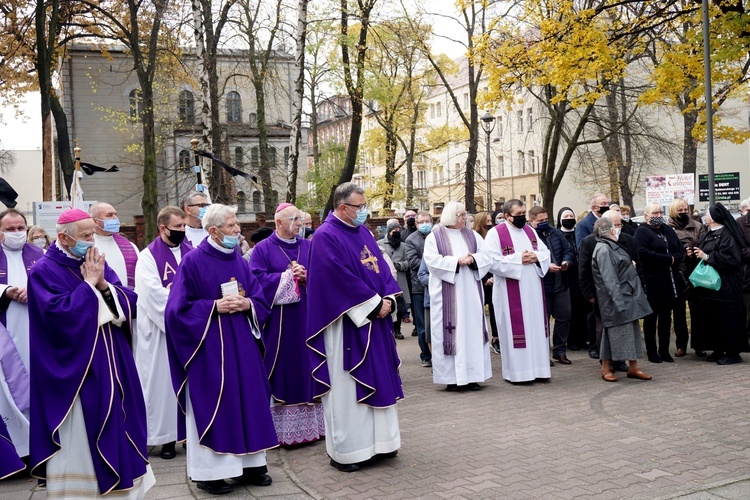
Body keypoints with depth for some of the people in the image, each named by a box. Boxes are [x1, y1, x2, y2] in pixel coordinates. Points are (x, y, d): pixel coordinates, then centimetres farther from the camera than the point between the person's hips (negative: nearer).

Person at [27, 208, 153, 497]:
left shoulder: (98, 263, 9)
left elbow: (129, 302, 2)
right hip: (73, 369, -6)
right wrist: (88, 284, -17)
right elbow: (59, 314, -23)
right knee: (78, 437, 2)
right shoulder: (44, 271, -9)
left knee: (116, 426, 12)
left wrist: (103, 285, -14)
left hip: (110, 363, 6)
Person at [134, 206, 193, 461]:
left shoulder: (191, 252, 10)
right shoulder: (148, 257, -3)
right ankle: (166, 436, 8)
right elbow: (153, 294, -12)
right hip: (162, 330, -4)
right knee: (164, 379, 0)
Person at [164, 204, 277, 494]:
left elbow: (261, 298, 11)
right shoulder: (193, 262, -9)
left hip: (242, 344, 6)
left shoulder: (239, 260, 9)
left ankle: (248, 464, 19)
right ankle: (209, 471, 10)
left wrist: (247, 304, -10)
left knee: (247, 399, 8)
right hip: (209, 346, -6)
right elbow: (179, 308, -11)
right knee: (212, 406, -1)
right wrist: (214, 307, -18)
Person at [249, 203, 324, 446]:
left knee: (308, 367, 7)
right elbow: (257, 280, -11)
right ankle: (283, 429, 9)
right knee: (282, 371, 1)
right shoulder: (263, 249, 0)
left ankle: (311, 423, 16)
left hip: (307, 318, 4)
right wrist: (288, 276, -13)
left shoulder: (309, 247, 11)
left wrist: (307, 277, -14)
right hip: (279, 322, -3)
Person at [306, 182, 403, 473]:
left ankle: (378, 441, 24)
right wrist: (375, 303, -16)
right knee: (345, 385, -1)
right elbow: (342, 278, -20)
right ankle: (344, 451, 9)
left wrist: (388, 299, -5)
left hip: (375, 320, 8)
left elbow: (381, 266, 11)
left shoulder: (363, 232, 13)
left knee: (378, 379, 13)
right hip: (346, 323, -8)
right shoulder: (326, 236, -13)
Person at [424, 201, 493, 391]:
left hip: (471, 293, 4)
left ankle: (472, 375, 9)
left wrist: (472, 259, -14)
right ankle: (452, 377, 1)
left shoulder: (472, 235, 13)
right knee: (451, 332, -3)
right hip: (447, 295, -4)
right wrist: (457, 261, -17)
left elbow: (486, 256, 6)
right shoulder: (434, 237, 0)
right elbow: (432, 261, -12)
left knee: (472, 330, 4)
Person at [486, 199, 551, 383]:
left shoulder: (530, 230, 14)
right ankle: (517, 371, 5)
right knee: (516, 329, -2)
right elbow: (492, 261, -17)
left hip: (533, 289, 6)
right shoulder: (496, 233, -7)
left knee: (536, 326, 8)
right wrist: (518, 259, -18)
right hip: (511, 292, -6)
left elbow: (546, 252, 15)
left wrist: (536, 256, -7)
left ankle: (537, 367, 16)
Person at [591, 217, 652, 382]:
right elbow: (609, 280, -22)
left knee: (632, 332, 11)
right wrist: (618, 302, -25)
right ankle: (606, 368, 9)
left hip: (628, 297, 10)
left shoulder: (611, 246, 14)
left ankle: (633, 367, 16)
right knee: (615, 331, -3)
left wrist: (630, 265, 11)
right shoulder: (603, 250, -17)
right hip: (617, 298, -10)